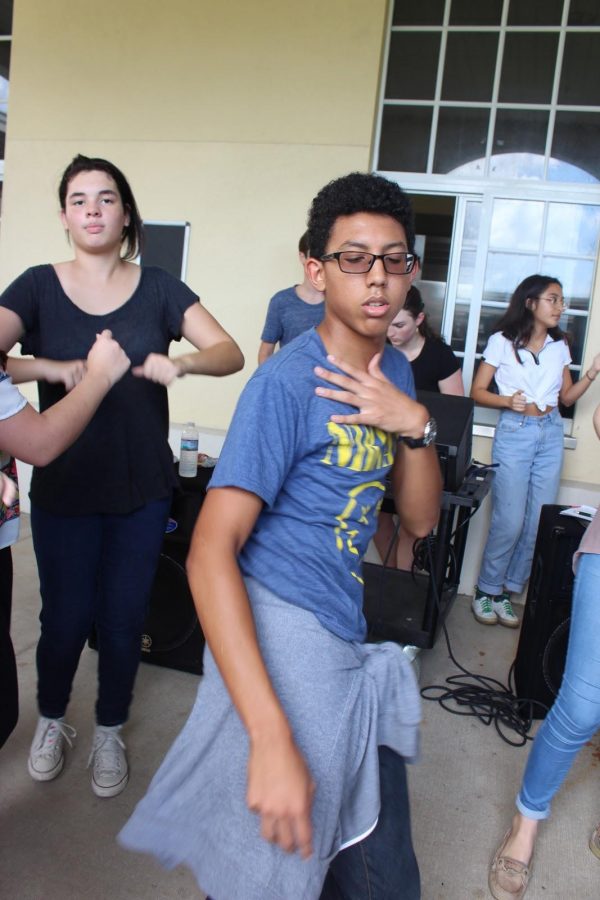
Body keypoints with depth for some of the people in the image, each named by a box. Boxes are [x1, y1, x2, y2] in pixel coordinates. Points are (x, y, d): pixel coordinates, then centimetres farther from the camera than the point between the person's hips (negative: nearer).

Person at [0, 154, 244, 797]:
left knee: (123, 618, 10)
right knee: (66, 617, 9)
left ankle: (109, 731, 35)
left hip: (142, 489, 1)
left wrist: (179, 363, -30)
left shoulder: (157, 288, 0)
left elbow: (231, 353, -9)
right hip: (63, 489, 0)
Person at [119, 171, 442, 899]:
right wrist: (272, 737, -31)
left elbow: (421, 518, 8)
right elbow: (211, 550, -24)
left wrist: (414, 424, -12)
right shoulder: (286, 383, -17)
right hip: (281, 636, -7)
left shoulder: (395, 371, 7)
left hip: (351, 647, 8)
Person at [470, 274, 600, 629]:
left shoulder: (560, 345, 10)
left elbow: (566, 397, 14)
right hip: (515, 432, -5)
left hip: (551, 434, 5)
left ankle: (507, 592, 16)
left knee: (539, 521, 3)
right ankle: (486, 590, 11)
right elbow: (478, 392, -2)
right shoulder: (503, 341, -3)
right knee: (510, 520, -7)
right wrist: (507, 401, -19)